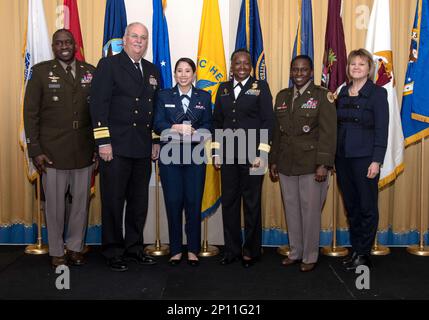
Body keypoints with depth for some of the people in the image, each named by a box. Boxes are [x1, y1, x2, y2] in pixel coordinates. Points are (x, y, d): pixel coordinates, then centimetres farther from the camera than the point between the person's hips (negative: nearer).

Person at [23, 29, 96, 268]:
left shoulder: (90, 72, 7)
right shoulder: (41, 72, 2)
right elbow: (31, 113, 0)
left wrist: (99, 147, 5)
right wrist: (35, 150, -5)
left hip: (84, 151, 2)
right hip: (53, 152, -2)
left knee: (82, 202, 8)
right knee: (55, 204, 6)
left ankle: (76, 248, 25)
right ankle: (57, 252, 22)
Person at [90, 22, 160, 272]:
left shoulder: (152, 71, 16)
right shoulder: (108, 65, -1)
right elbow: (99, 105, -8)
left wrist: (156, 141, 11)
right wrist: (103, 142, -14)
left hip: (144, 149, 6)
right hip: (116, 148, -5)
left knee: (139, 202, 12)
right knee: (113, 202, 3)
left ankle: (134, 248, 26)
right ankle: (114, 252, 16)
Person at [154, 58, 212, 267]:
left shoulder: (204, 97, 10)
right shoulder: (164, 96, 9)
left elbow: (208, 127, 4)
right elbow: (157, 125, -2)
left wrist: (195, 132, -17)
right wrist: (176, 128, -20)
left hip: (195, 156, 0)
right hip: (170, 155, 0)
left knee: (194, 203, 0)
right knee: (173, 202, 2)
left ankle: (193, 250, 12)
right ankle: (175, 250, 14)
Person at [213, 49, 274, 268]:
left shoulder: (260, 87, 1)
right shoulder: (223, 89, 13)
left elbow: (267, 121, -4)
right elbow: (217, 121, 13)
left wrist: (261, 154, -10)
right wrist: (217, 153, 7)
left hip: (252, 154, -3)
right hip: (228, 154, 4)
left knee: (251, 203, 4)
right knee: (229, 202, 6)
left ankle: (251, 251, 17)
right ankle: (231, 249, 18)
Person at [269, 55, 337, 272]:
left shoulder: (322, 96, -4)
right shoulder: (282, 96, 13)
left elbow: (328, 132, -10)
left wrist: (323, 164, -16)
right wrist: (273, 161, 12)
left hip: (311, 164, -5)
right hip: (286, 164, 5)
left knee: (310, 210, 2)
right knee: (291, 209, 12)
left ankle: (310, 256, 17)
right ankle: (295, 252, 26)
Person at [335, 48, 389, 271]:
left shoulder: (377, 93, -4)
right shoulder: (343, 92, 11)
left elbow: (382, 129, -8)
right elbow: (337, 125, 11)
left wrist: (376, 161, -15)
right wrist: (331, 156, 6)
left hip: (364, 157, -5)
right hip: (342, 156, 5)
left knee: (367, 207, 3)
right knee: (351, 206, 12)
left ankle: (363, 254, 14)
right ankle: (355, 249, 24)